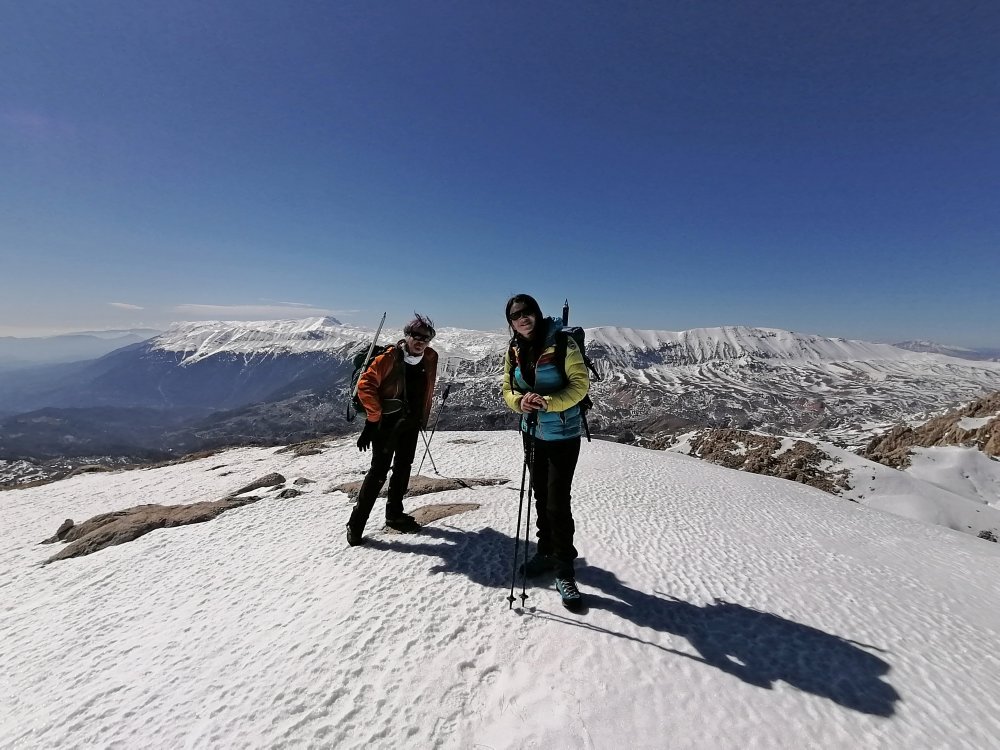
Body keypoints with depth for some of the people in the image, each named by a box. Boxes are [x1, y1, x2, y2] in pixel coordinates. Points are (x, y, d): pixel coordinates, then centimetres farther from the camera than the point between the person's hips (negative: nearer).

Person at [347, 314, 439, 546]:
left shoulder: (430, 359, 0)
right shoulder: (389, 358, -18)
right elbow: (365, 383, -18)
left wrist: (423, 417, 14)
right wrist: (374, 415, -16)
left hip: (411, 423, 6)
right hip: (387, 422, -6)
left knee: (403, 468, 17)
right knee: (379, 472, -5)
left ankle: (394, 514, 34)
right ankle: (356, 524, 9)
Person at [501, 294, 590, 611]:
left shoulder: (561, 342, -15)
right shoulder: (514, 350, 3)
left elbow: (580, 383, -16)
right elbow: (508, 389, 6)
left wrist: (548, 402, -30)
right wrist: (520, 402, -17)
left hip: (563, 434, -6)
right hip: (532, 431, 6)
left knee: (558, 502, -4)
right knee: (541, 496, 18)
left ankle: (564, 569, 15)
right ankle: (546, 551, 38)